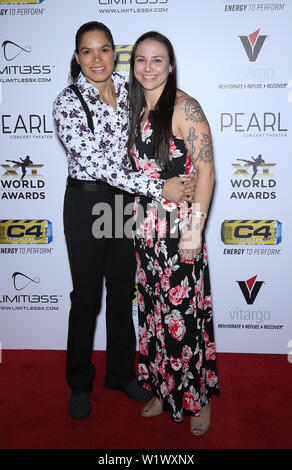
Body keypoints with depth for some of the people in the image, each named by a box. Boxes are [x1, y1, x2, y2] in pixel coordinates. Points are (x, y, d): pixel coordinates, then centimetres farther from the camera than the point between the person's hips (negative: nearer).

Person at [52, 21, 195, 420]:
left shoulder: (127, 90, 4)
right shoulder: (68, 103, -14)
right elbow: (98, 164, -22)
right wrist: (158, 188, -23)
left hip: (126, 201, 5)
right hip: (87, 202, -5)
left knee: (123, 290, 14)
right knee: (87, 295, 7)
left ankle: (121, 372, 35)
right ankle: (80, 382, 30)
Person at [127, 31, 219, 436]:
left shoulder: (185, 107, -9)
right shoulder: (137, 109, 11)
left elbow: (206, 171, -13)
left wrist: (195, 229, -17)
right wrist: (137, 219, 12)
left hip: (179, 227, -6)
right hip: (145, 227, 6)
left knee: (184, 312, 2)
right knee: (153, 309, 14)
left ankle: (197, 398, 24)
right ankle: (162, 390, 33)